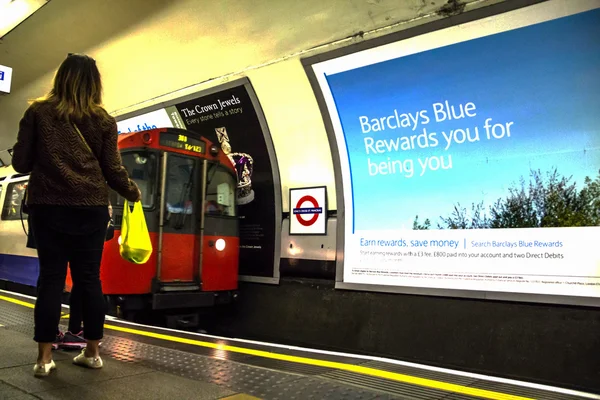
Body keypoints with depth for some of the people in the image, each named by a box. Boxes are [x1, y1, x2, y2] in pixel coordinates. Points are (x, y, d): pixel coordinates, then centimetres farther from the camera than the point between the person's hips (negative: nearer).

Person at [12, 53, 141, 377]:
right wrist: (133, 193, 18)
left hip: (48, 206, 0)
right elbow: (113, 169, 2)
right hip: (91, 207, 0)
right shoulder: (103, 120, 3)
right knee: (89, 278, 8)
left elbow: (20, 162, 3)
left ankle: (44, 357, 10)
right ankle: (92, 352, 18)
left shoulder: (38, 112, 3)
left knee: (51, 278, 7)